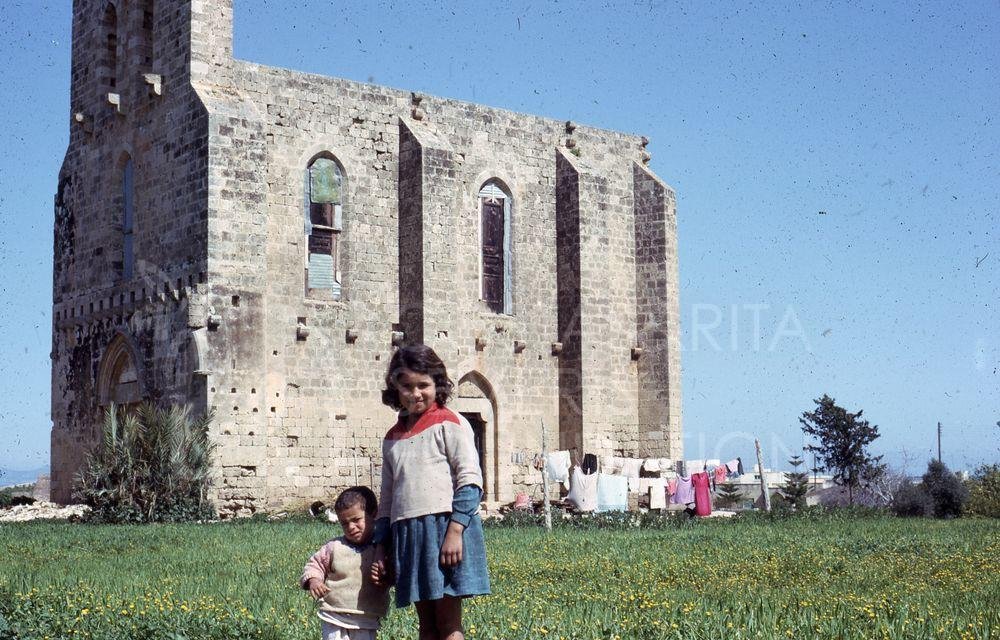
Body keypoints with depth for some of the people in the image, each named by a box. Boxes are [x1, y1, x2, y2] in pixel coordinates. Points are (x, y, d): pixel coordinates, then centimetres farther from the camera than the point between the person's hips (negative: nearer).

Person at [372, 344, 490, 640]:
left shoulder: (449, 423, -1)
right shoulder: (392, 438, 18)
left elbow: (470, 480, -9)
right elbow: (387, 498, 23)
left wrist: (455, 531, -18)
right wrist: (381, 547, 17)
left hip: (445, 526, -6)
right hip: (407, 534, 6)